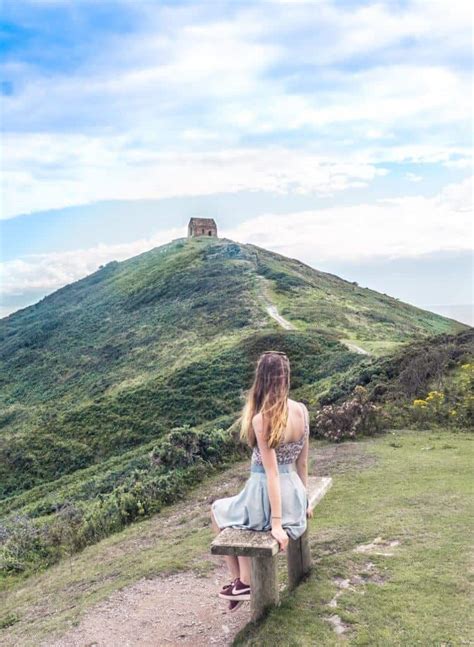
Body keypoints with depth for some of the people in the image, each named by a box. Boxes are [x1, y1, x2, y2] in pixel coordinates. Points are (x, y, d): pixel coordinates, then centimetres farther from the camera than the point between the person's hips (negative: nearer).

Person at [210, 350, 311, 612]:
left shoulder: (261, 419, -21)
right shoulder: (302, 410, -3)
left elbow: (272, 472, -20)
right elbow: (303, 462, 6)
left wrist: (276, 523, -14)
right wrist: (303, 501, 19)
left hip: (266, 497, -6)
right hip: (294, 496, 6)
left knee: (218, 510, 26)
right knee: (240, 510, 33)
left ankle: (240, 582, 29)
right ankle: (244, 582, 36)